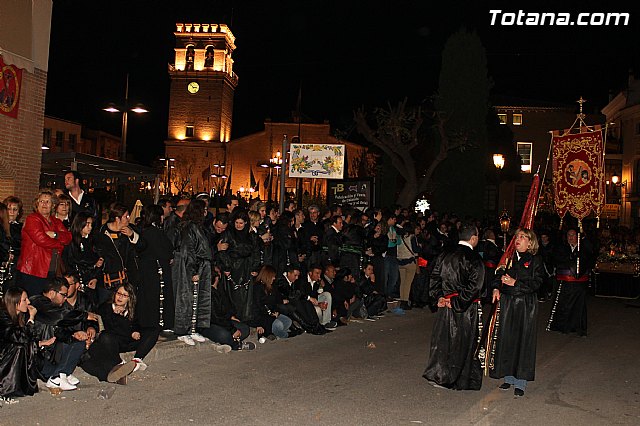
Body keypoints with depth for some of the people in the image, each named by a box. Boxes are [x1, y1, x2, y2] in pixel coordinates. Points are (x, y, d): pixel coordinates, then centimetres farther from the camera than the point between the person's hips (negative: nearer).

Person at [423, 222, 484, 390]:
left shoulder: (445, 253, 4)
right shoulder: (474, 259, -14)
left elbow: (434, 276, 4)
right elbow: (473, 286, -19)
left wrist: (439, 297, 1)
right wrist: (457, 303, -14)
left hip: (445, 304, 5)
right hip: (466, 308, -5)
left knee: (443, 339, 13)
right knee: (463, 342, 6)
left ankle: (438, 375, 15)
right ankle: (462, 380, 15)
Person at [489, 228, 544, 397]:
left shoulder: (535, 260, -1)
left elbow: (536, 283, -9)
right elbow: (499, 275, 12)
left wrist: (515, 283, -17)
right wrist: (496, 288, -6)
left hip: (526, 306, -3)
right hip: (507, 303, 3)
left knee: (523, 342, 0)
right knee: (506, 340, 6)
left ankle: (520, 382, 8)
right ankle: (509, 377, 19)